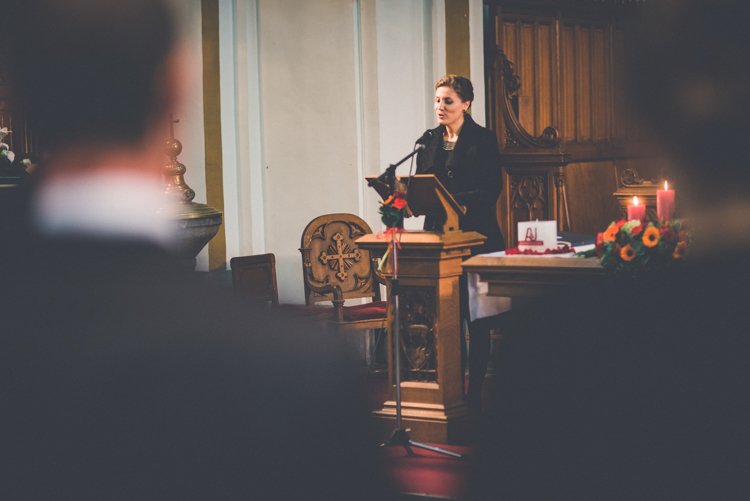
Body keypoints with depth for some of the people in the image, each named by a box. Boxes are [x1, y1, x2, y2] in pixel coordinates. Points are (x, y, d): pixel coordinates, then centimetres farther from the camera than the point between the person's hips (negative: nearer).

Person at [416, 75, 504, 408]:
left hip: (475, 234, -5)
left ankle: (475, 389, 4)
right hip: (437, 233, 5)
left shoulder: (483, 140, -4)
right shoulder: (430, 140, 13)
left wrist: (456, 202, -24)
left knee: (476, 316, -2)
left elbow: (491, 190, -11)